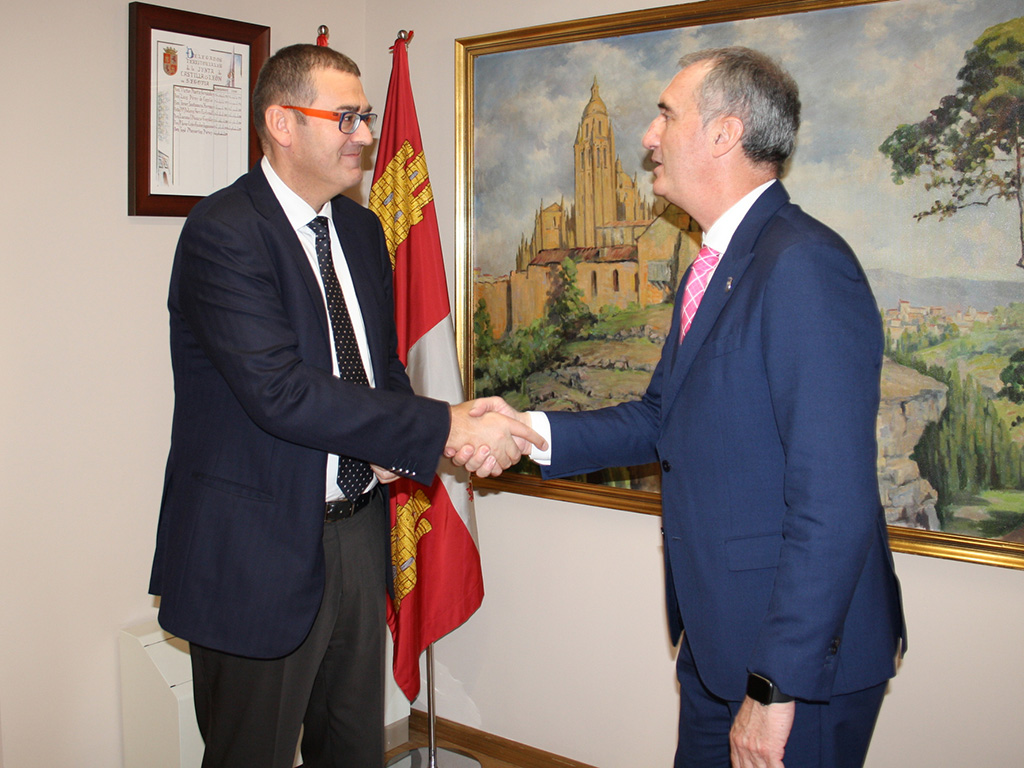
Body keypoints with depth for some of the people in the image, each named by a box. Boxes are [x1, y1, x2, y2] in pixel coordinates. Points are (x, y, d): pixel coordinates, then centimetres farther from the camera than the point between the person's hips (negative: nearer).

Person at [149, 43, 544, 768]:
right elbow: (281, 392, -27)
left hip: (358, 532, 7)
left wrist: (390, 446, -6)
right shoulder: (222, 232, -16)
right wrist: (446, 428, -27)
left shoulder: (362, 229, 9)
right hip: (260, 551, -7)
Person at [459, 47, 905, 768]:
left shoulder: (806, 265, -22)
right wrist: (532, 431, 1)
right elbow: (661, 420, 13)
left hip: (802, 657, -9)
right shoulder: (717, 263, 11)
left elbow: (833, 503, -26)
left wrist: (776, 685, -23)